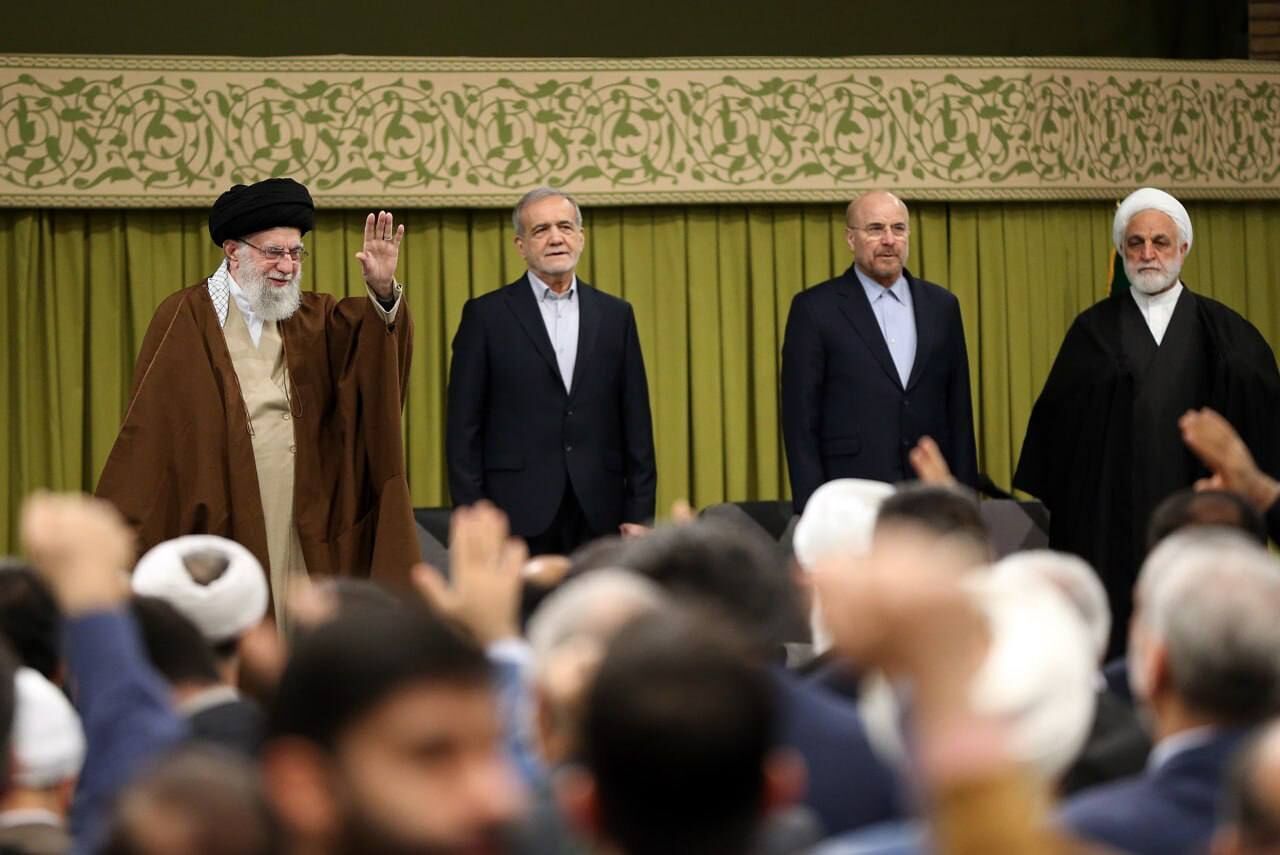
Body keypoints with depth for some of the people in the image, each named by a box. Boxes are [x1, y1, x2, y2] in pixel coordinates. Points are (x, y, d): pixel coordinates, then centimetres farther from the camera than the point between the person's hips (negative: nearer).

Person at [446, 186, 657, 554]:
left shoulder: (615, 315, 12)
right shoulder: (487, 315, 3)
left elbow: (636, 422, 11)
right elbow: (463, 427, 1)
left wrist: (640, 513, 4)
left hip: (598, 512, 3)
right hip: (520, 514, -3)